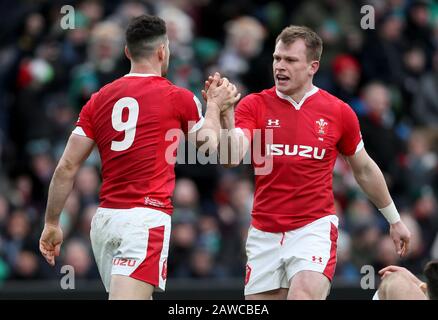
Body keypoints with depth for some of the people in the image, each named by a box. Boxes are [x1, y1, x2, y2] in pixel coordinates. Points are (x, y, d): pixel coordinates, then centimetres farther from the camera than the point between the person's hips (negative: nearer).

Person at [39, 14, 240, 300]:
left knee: (140, 296, 20)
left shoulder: (100, 99, 9)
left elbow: (67, 167, 6)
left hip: (104, 219, 6)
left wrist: (52, 223, 14)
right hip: (146, 219, -6)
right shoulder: (179, 98, -1)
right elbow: (209, 145, 17)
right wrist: (215, 105, 33)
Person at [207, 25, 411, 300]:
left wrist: (394, 220, 21)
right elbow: (231, 158, -17)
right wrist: (225, 117, -35)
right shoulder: (254, 105, -1)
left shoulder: (339, 112, 0)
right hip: (265, 233, 2)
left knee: (304, 296, -25)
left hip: (315, 228, -2)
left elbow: (364, 169, 14)